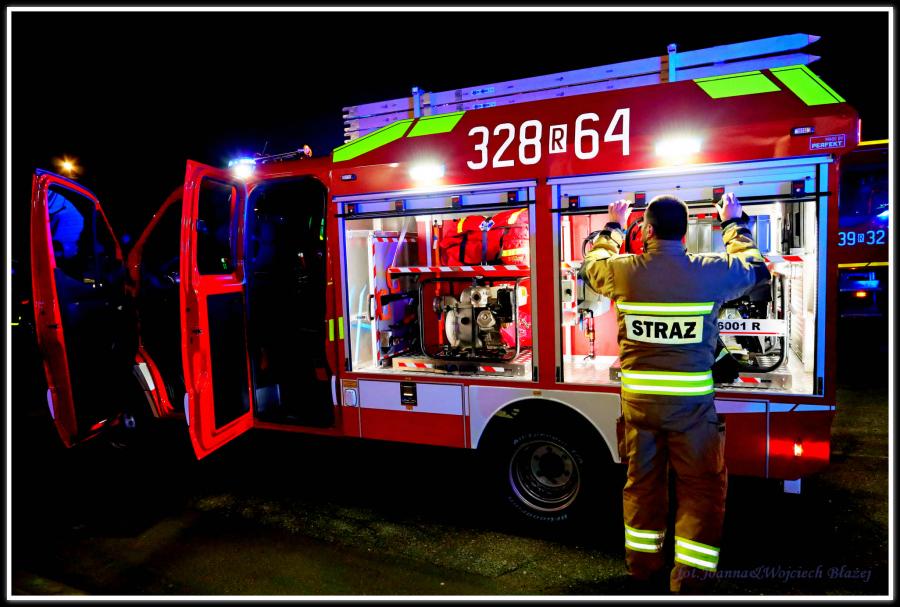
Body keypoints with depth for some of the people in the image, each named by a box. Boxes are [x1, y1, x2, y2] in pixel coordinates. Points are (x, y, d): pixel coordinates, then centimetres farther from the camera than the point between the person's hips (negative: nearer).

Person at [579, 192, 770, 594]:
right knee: (701, 488, 13)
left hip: (638, 397, 2)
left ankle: (643, 568, 32)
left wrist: (613, 228, 32)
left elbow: (591, 264, 18)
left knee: (642, 482, 17)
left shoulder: (622, 272, -7)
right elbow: (754, 268, 15)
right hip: (691, 401, -2)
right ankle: (689, 579, 17)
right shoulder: (711, 272, -8)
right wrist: (734, 224, 30)